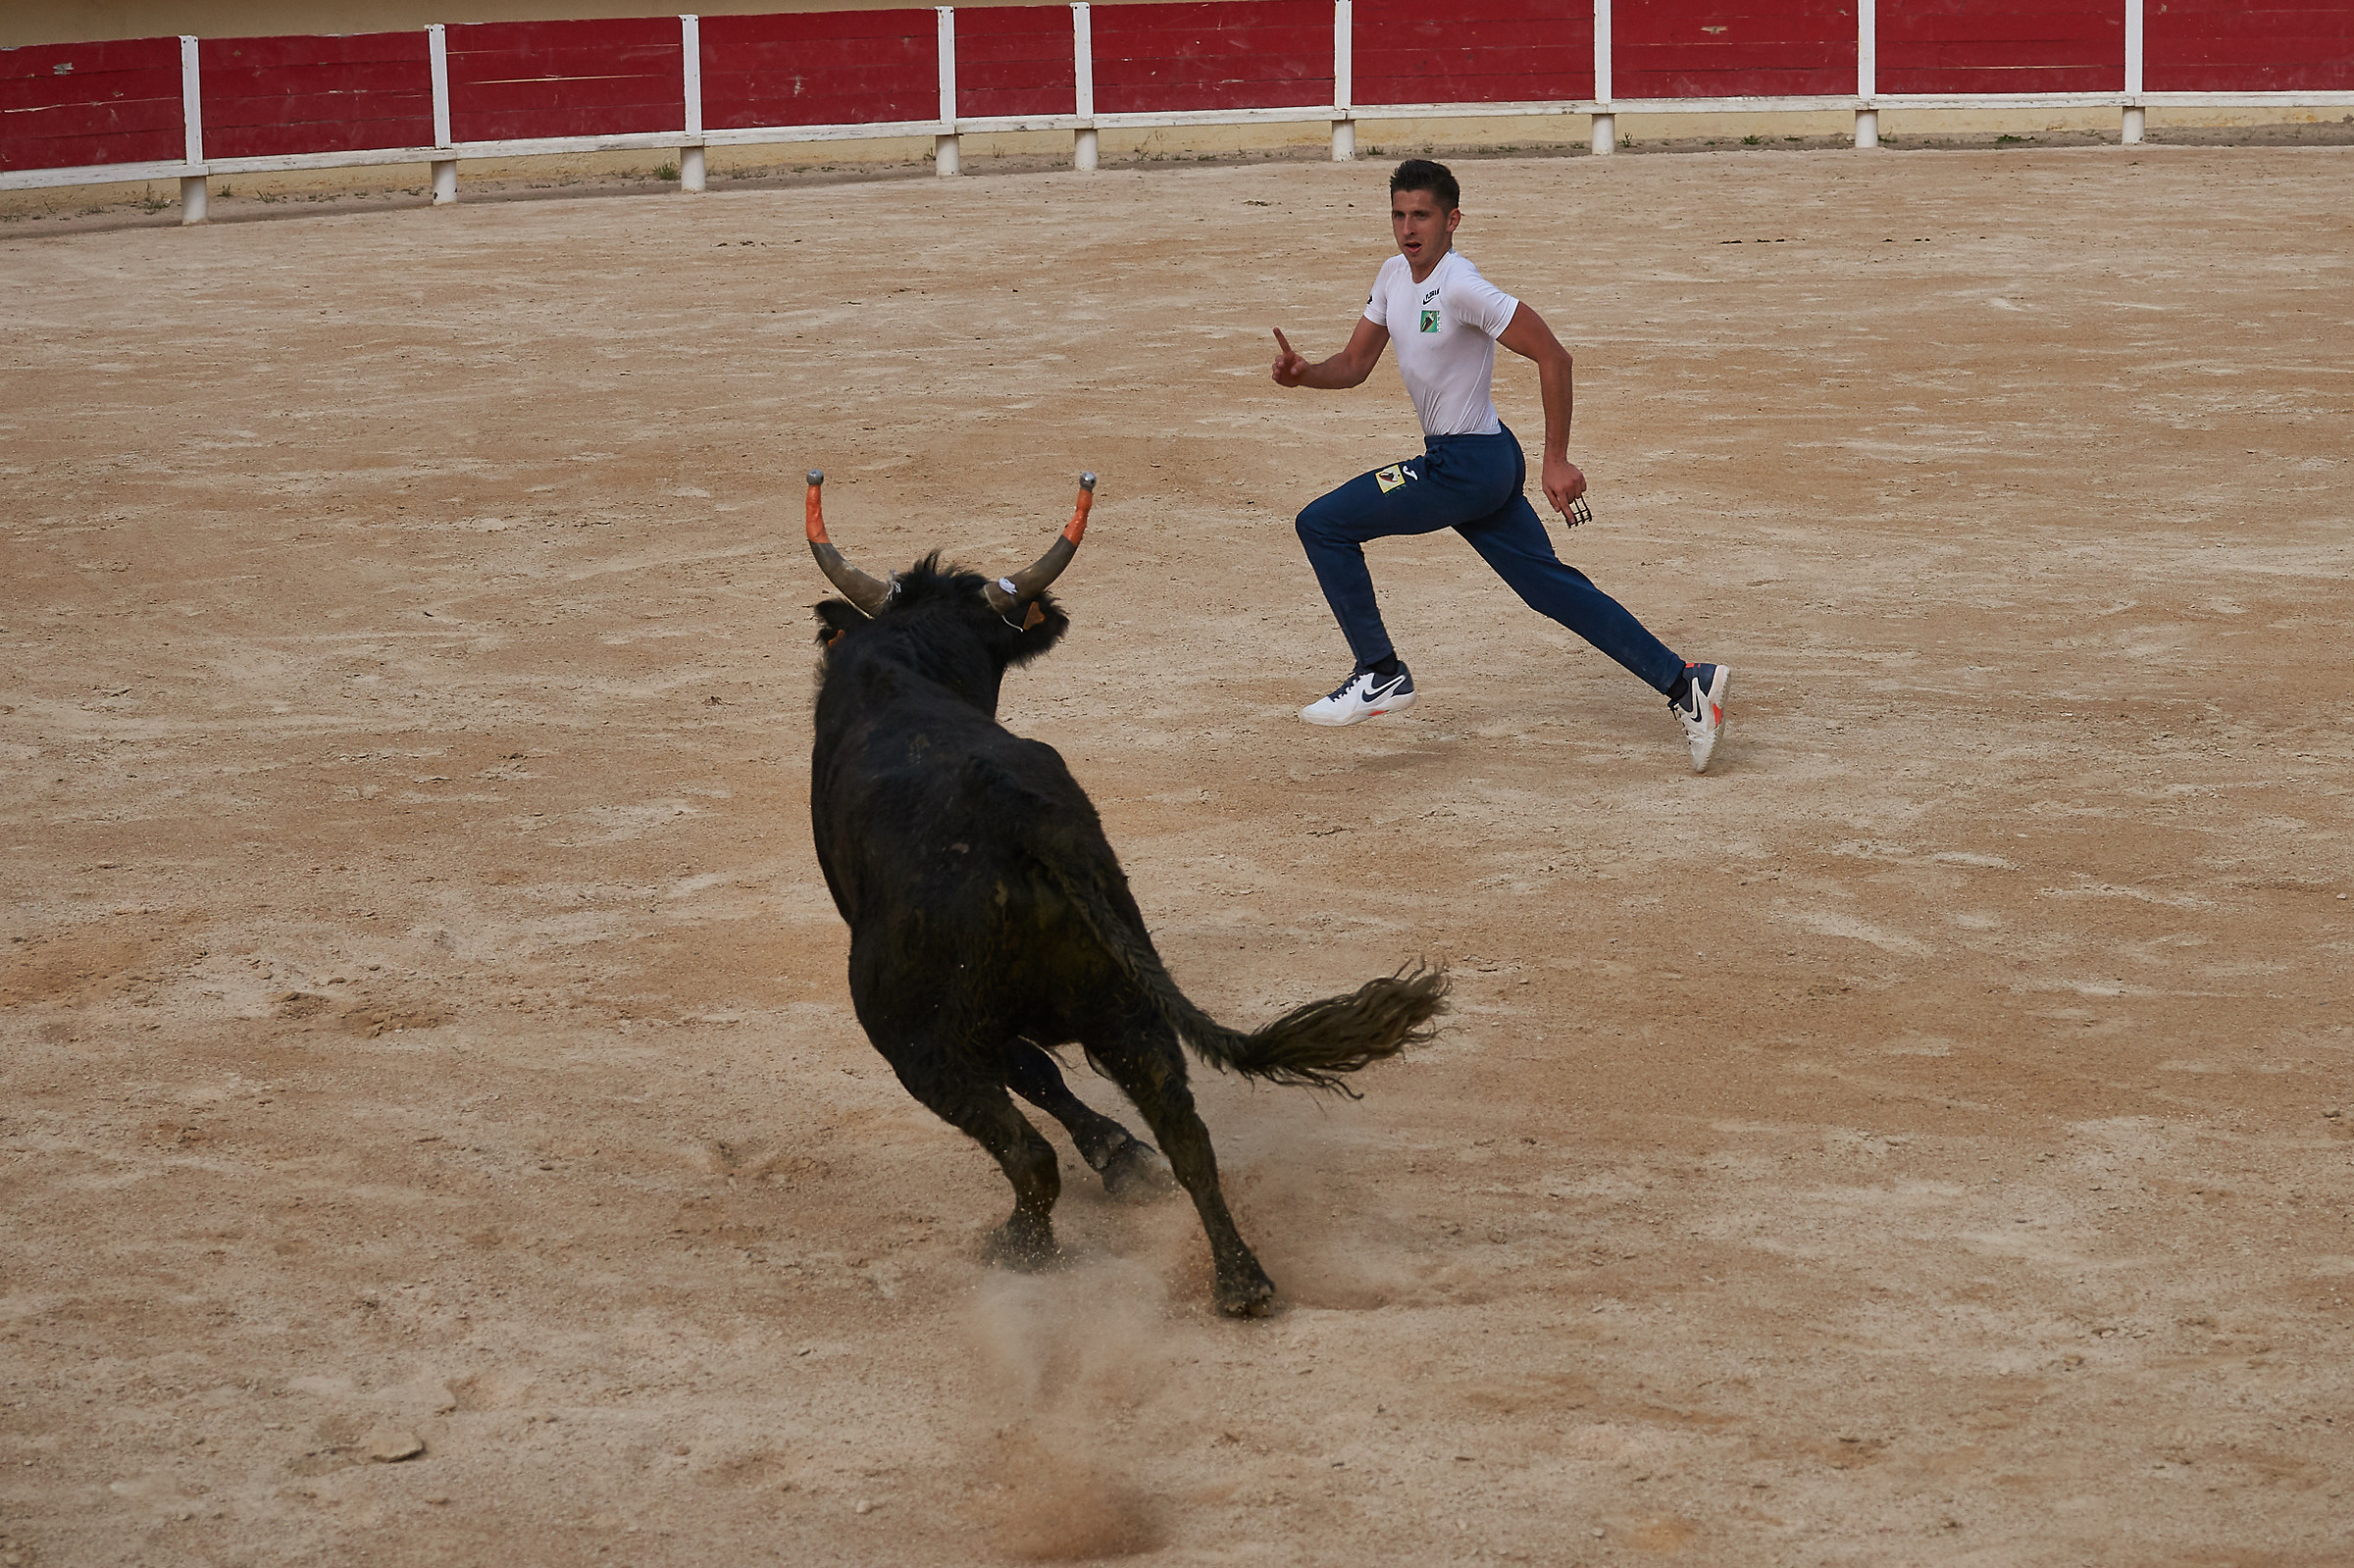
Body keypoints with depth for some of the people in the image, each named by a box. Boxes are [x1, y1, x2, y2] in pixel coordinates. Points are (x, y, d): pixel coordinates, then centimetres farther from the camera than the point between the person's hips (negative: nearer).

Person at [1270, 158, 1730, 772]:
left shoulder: (1460, 286, -20)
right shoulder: (1394, 276, 7)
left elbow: (1553, 357, -21)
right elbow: (1355, 364, 16)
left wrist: (1556, 462, -19)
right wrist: (1304, 373, -6)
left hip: (1468, 466, -9)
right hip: (1473, 467, 9)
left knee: (1323, 524, -7)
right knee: (1552, 588, 10)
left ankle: (1381, 676, 0)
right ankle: (1684, 684, 10)